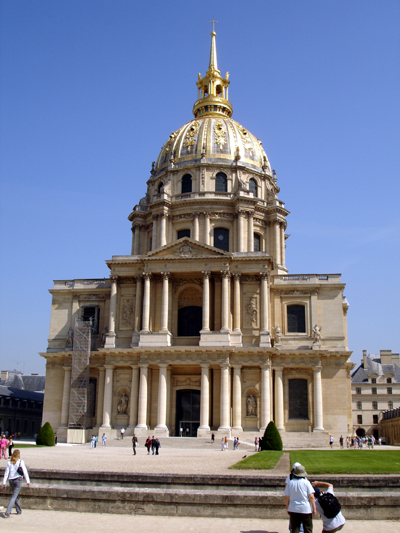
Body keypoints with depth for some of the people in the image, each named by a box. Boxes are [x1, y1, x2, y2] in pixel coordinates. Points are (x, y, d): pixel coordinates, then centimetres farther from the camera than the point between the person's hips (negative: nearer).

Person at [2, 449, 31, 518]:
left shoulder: (9, 462, 5)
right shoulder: (20, 462, -4)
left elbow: (6, 473, 4)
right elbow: (25, 472, -5)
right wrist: (28, 481, 0)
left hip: (11, 480, 4)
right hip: (18, 480, -4)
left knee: (16, 496, 19)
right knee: (14, 497, -3)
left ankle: (19, 510, 29)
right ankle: (7, 513, -12)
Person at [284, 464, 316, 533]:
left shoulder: (290, 483, 0)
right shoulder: (306, 482, -7)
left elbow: (287, 497, 2)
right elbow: (311, 496, -11)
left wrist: (287, 508, 14)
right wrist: (314, 508, -4)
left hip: (293, 509, 2)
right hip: (306, 509, -2)